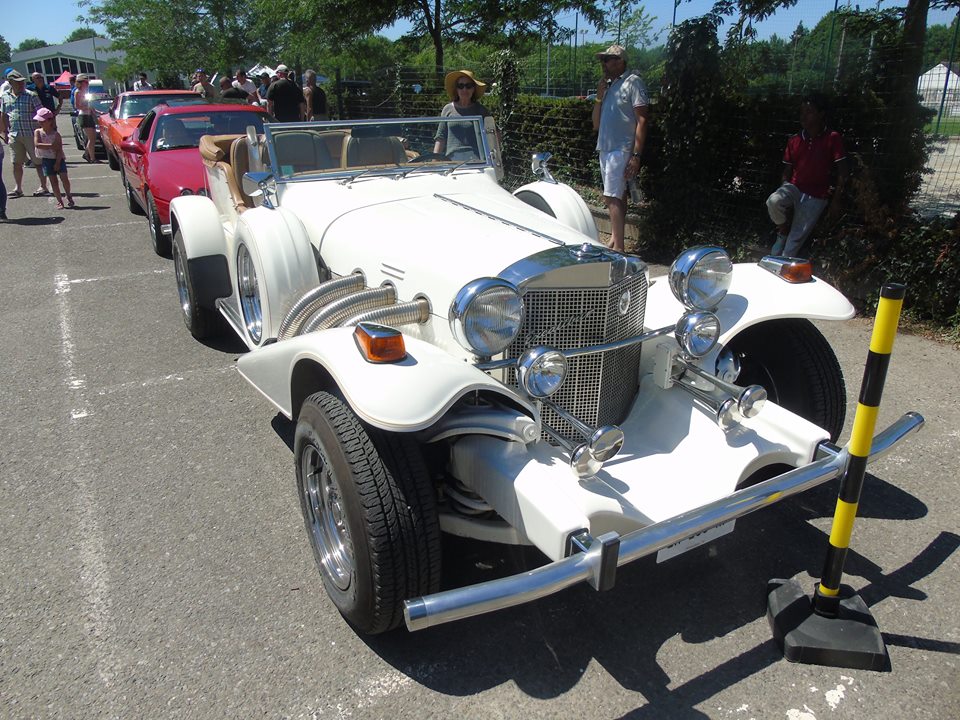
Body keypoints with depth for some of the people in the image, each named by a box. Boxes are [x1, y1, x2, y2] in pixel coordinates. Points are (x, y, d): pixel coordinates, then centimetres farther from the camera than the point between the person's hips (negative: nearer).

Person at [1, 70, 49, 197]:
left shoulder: (30, 96, -3)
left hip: (31, 134, -4)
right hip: (14, 135, 4)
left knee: (38, 162, 1)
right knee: (17, 163, 7)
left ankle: (43, 187, 8)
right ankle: (18, 188, 15)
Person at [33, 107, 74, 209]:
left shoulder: (56, 135, -6)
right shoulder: (38, 132, 0)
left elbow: (59, 150, -10)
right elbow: (37, 144, -13)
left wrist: (57, 163, -17)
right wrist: (51, 146, -20)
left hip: (58, 159, -1)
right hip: (46, 159, 1)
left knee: (64, 177, -10)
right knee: (53, 181, 0)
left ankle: (69, 197, 10)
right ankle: (59, 201, 3)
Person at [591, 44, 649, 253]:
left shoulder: (633, 82, -5)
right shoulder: (608, 85, 19)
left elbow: (642, 120, -12)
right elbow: (596, 124, 18)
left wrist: (636, 155, -19)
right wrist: (599, 97, 4)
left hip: (621, 150, -8)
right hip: (605, 149, 8)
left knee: (612, 198, -15)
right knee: (617, 197, 11)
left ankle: (618, 248, -15)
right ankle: (614, 241, 16)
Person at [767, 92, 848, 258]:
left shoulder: (833, 138, -4)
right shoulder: (794, 141, 6)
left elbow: (842, 174, -5)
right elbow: (787, 173, 11)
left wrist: (836, 202, -10)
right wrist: (784, 195, 3)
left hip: (815, 198, -3)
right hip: (794, 188, 3)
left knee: (794, 243, -7)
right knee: (773, 201, -32)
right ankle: (783, 230, -3)